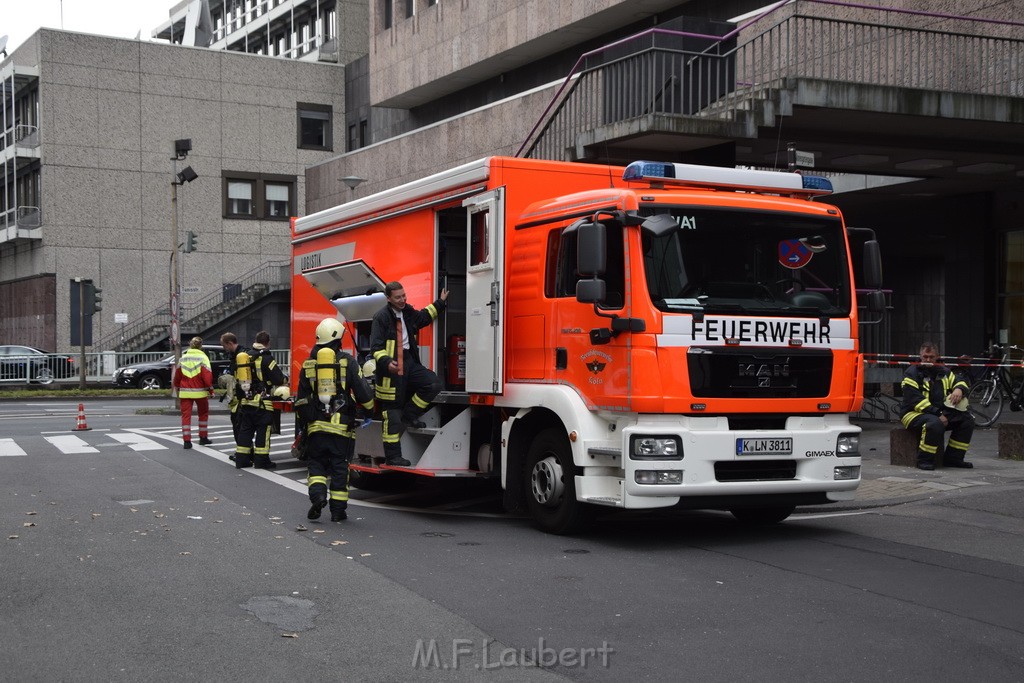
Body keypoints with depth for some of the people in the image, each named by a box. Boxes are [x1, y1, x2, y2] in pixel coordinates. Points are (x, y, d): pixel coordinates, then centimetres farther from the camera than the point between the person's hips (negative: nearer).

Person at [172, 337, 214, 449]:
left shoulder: (183, 358, 7)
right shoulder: (203, 358, -6)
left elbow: (177, 375, 12)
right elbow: (207, 375, -12)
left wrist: (177, 388, 25)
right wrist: (210, 389, -2)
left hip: (185, 392, 2)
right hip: (200, 391, -2)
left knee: (186, 415, 4)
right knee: (203, 414, 16)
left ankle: (187, 441, -3)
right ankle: (203, 438, 21)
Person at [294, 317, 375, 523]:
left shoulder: (309, 364, 7)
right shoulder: (347, 361, -3)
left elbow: (301, 399, 11)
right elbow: (362, 392, -2)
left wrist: (304, 421, 23)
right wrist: (369, 409, 17)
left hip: (315, 426, 2)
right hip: (341, 426, -2)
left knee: (316, 463, 14)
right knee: (339, 467, 5)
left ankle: (317, 495, -10)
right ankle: (338, 509, 8)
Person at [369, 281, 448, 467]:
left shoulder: (408, 312, 10)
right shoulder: (382, 317, -13)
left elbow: (423, 317, 34)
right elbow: (376, 347, -17)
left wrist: (440, 303, 33)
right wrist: (386, 362, -33)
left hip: (409, 362, 7)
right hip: (391, 368, -7)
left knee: (432, 384, -14)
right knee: (392, 412, -2)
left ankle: (409, 416, 5)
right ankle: (392, 456, 4)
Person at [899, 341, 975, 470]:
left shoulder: (944, 372, 15)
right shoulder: (912, 373, -7)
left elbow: (960, 382, 20)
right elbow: (915, 400, -17)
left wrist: (959, 389, -9)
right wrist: (937, 414, -24)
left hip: (940, 413, 7)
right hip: (915, 414, -7)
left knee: (967, 420, -7)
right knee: (935, 423, -38)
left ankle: (953, 458, -5)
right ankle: (924, 461, -27)